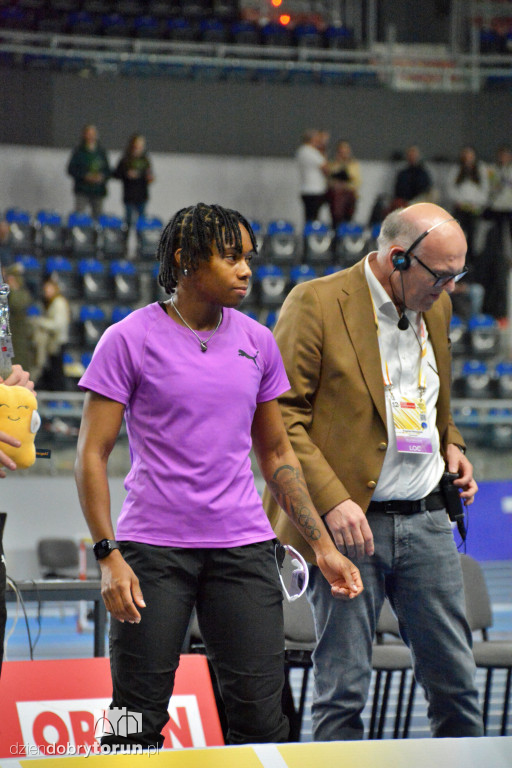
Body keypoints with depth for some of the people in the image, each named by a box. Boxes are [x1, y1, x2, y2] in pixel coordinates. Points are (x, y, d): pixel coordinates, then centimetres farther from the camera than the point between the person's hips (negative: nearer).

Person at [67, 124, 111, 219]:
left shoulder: (101, 152, 12)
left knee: (98, 217, -1)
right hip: (82, 191, -3)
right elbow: (71, 170, -1)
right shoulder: (78, 151, 3)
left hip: (98, 191, 3)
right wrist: (85, 176, -14)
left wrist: (103, 176, -9)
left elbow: (108, 171, 14)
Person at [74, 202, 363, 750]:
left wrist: (323, 547, 13)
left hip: (244, 548, 4)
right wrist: (109, 556, -13)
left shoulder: (257, 342, 11)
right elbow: (92, 454, -4)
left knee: (261, 719, -1)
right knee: (138, 723, -2)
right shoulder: (129, 340, -2)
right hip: (152, 549, -4)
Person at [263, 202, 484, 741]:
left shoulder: (434, 309, 12)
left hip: (426, 518, 6)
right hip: (349, 521, -6)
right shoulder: (316, 304, -10)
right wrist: (331, 500, -20)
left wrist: (449, 444, 10)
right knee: (342, 688, -2)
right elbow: (278, 415, -11)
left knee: (454, 677, 7)